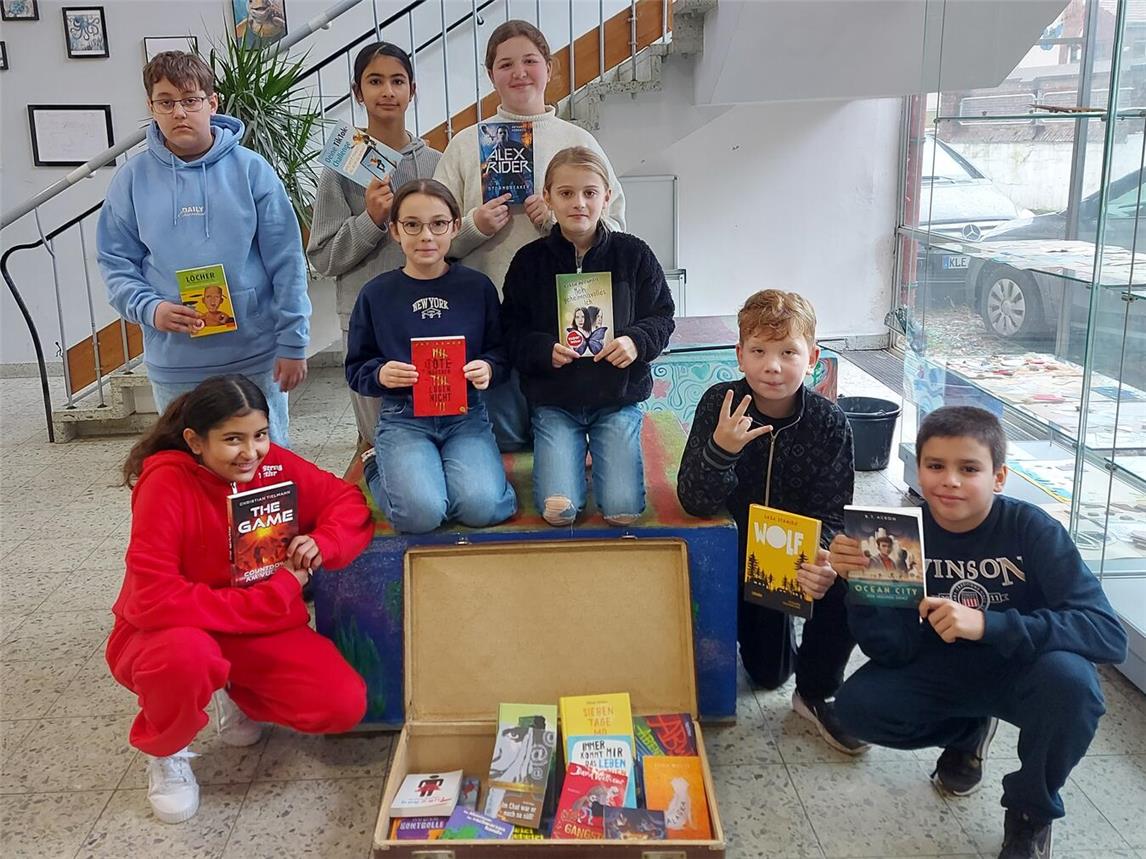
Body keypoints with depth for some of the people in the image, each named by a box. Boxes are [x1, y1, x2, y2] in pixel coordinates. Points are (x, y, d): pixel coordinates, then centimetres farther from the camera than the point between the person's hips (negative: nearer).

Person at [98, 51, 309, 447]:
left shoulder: (251, 169, -4)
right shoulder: (133, 178, 1)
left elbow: (286, 262, -5)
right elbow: (116, 264, 4)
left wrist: (293, 344, -7)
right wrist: (150, 309, -15)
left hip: (255, 356, -1)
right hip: (174, 365, 2)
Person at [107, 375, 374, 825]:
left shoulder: (273, 463, -12)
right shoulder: (165, 483, -26)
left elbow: (348, 501, -2)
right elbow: (153, 600, -32)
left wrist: (322, 543, -26)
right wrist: (273, 598, -30)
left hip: (261, 626, 5)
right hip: (172, 633, -4)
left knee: (345, 705, -14)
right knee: (185, 656, -41)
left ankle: (238, 694, 18)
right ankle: (165, 752, -4)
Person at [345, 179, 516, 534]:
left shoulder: (477, 287, 2)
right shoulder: (376, 294, 0)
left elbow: (500, 351, 9)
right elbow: (356, 369, 5)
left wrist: (488, 368, -14)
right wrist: (380, 375, -17)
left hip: (466, 415, 1)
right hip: (403, 417, -1)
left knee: (482, 508, -24)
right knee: (420, 514, -24)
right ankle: (380, 468, 12)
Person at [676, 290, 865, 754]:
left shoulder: (829, 422, -18)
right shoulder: (720, 403, -20)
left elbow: (831, 514, -14)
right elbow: (694, 502, -24)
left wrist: (821, 561, -36)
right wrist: (720, 449, -44)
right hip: (740, 550, 0)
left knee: (846, 585, -32)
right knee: (767, 673, 4)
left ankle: (816, 693, -5)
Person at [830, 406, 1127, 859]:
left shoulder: (1033, 530, -23)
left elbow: (1109, 634, -33)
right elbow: (893, 651, -16)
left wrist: (987, 624, -43)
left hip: (1023, 673, -2)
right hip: (943, 672, 3)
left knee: (1067, 677, -34)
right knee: (857, 705, -19)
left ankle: (1031, 811, -4)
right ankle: (967, 732, 14)